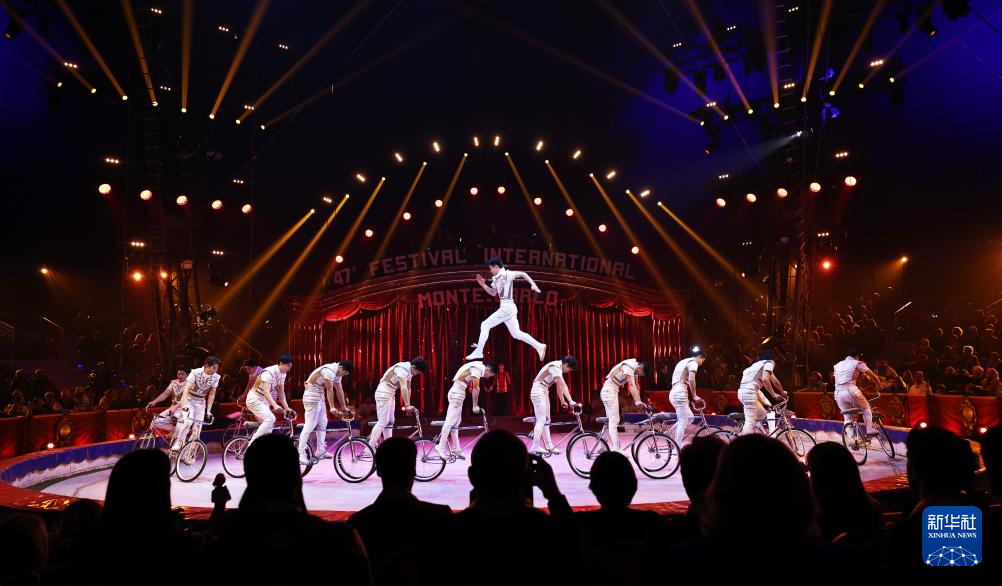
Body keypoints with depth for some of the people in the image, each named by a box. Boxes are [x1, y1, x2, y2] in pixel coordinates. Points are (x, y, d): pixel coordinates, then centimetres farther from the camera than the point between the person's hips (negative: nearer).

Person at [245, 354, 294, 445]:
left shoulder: (282, 374, 1)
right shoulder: (269, 372, -25)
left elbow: (281, 393, 6)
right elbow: (266, 391, -35)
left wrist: (286, 408, 1)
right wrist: (275, 405, -47)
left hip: (263, 401, 9)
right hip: (254, 399, -9)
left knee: (268, 428, 5)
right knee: (270, 419, -25)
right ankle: (252, 444, -18)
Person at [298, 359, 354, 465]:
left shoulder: (337, 373, 8)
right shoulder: (329, 370, -22)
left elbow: (339, 390, 13)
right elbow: (330, 390, -21)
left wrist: (344, 407, 16)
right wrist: (332, 407, -19)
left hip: (320, 397, 10)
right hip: (312, 397, -10)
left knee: (322, 424, 12)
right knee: (309, 426, -12)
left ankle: (321, 451, 18)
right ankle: (301, 453, -11)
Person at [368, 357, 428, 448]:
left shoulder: (409, 372, 6)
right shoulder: (402, 369, -23)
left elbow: (408, 389, 9)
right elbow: (403, 388, -30)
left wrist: (408, 405, 6)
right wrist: (407, 405, -32)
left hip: (391, 394, 10)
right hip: (383, 393, -10)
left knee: (389, 422, 11)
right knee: (382, 422, -11)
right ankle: (370, 447, -8)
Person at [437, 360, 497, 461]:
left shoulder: (477, 367, 16)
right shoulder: (478, 368, -14)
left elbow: (475, 388, 18)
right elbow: (476, 388, -16)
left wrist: (475, 405, 17)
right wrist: (475, 405, -8)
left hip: (457, 393, 10)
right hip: (457, 394, -10)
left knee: (456, 422, 11)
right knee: (450, 422, -8)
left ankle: (456, 449, 16)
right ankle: (441, 447, -4)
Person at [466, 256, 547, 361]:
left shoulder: (506, 274, -11)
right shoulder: (496, 279, 14)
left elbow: (523, 274, -12)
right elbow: (493, 293, 24)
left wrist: (533, 285, -20)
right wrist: (483, 285, 11)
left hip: (507, 307, -9)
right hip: (507, 308, 9)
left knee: (485, 325, -4)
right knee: (517, 334, 13)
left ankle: (478, 352, 1)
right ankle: (539, 347, 16)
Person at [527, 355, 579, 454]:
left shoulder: (558, 368, 12)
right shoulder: (555, 367, -18)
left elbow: (560, 386, 12)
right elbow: (562, 386, -22)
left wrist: (562, 401, 10)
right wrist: (571, 401, -22)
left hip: (544, 392, 10)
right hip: (538, 392, -10)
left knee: (546, 420, 11)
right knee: (541, 420, -10)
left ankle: (549, 446, 15)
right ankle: (535, 448, -7)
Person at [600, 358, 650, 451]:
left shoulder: (634, 369, 8)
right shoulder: (629, 366, -21)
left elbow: (636, 387, 8)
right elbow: (632, 386, -28)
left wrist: (639, 402, 1)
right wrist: (638, 401, -31)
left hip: (613, 392, 10)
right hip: (609, 392, -10)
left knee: (611, 421, 13)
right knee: (614, 421, -10)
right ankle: (616, 450, -10)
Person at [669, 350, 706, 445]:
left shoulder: (682, 362, 27)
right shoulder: (693, 363, -2)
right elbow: (691, 380, -17)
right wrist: (694, 396, -8)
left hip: (673, 394, 9)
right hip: (680, 394, -9)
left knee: (689, 417, 16)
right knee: (683, 423, -5)